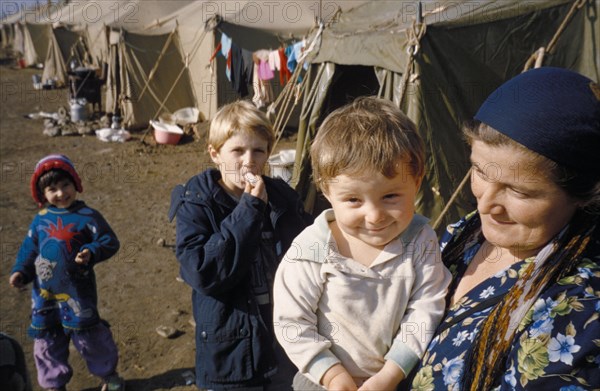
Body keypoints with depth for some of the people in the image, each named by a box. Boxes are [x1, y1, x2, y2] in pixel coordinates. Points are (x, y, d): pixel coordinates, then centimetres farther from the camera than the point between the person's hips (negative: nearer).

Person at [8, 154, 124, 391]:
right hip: (44, 293, 5)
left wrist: (92, 252, -26)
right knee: (46, 340, 15)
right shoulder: (40, 219, 3)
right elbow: (29, 249, 11)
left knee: (89, 335, 5)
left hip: (77, 291, -4)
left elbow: (110, 242, -9)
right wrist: (21, 271, -3)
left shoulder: (87, 216, -10)